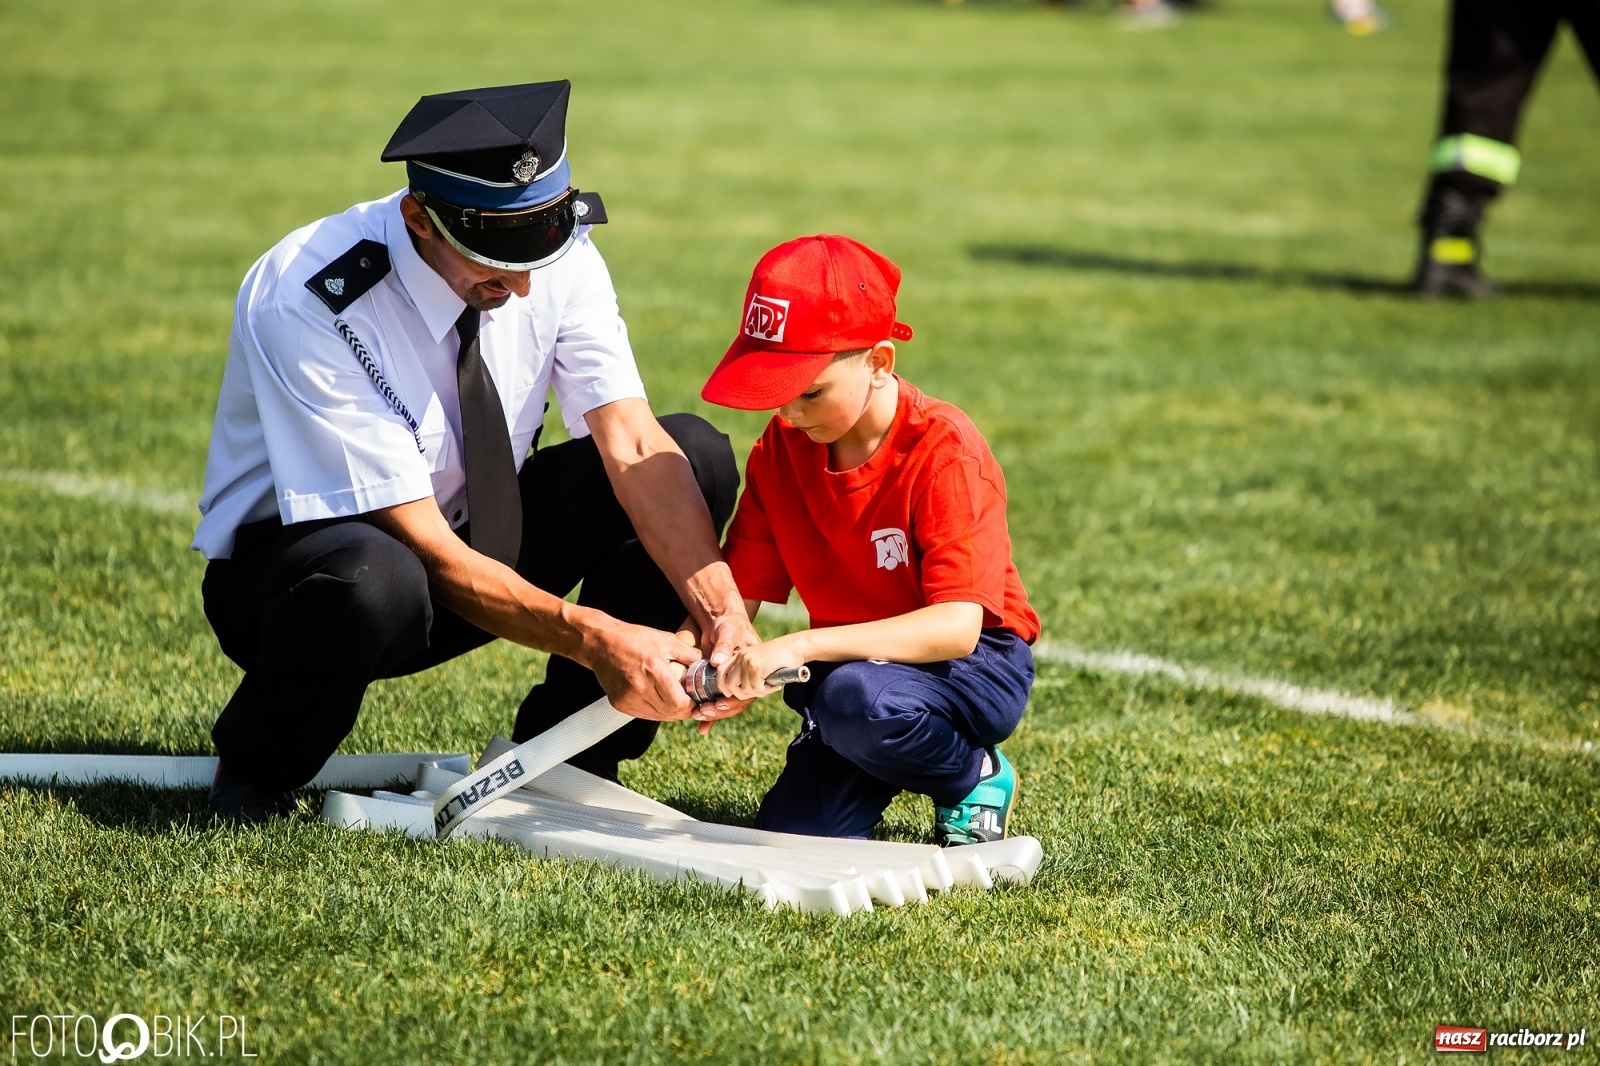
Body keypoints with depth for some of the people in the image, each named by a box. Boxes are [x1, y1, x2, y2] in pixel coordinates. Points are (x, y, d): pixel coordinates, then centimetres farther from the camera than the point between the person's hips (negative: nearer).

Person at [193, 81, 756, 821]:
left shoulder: (557, 250, -15)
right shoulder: (305, 307, -31)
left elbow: (633, 446, -19)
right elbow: (425, 548, -30)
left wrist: (720, 610, -33)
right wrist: (594, 638, -36)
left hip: (480, 526, 6)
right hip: (301, 552, -6)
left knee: (699, 458, -13)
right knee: (374, 584, -42)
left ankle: (560, 757, -2)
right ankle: (255, 776, -9)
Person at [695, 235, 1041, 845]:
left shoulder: (946, 452, -23)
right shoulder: (780, 449, -4)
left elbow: (956, 627, -32)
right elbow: (738, 589, -6)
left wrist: (800, 646, -42)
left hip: (973, 664, -5)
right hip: (851, 659, 5)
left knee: (858, 698, -37)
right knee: (792, 834, -17)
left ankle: (978, 778, -6)